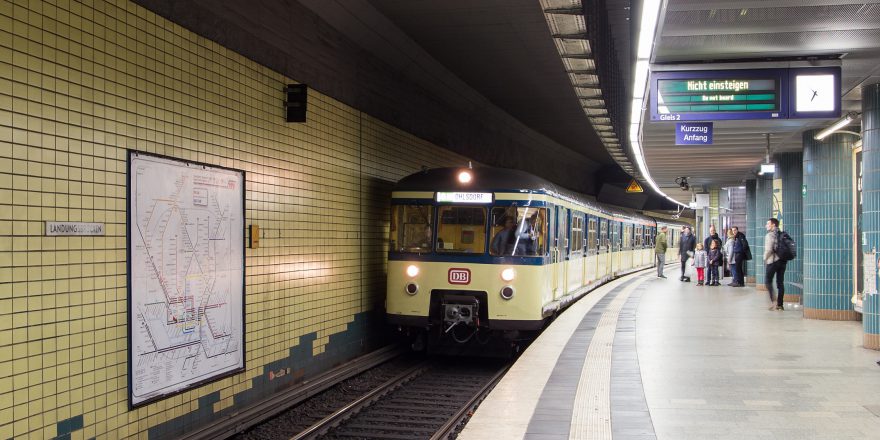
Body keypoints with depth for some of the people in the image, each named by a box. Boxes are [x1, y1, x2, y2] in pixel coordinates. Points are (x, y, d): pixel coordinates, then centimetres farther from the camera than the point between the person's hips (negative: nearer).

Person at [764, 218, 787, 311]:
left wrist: (765, 258, -2)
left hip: (773, 261, -6)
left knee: (768, 281, 4)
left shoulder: (770, 235, -10)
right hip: (783, 261, 6)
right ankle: (780, 305, 9)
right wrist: (785, 258, 17)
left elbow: (768, 249, -18)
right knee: (780, 283, 8)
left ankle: (773, 301, -10)